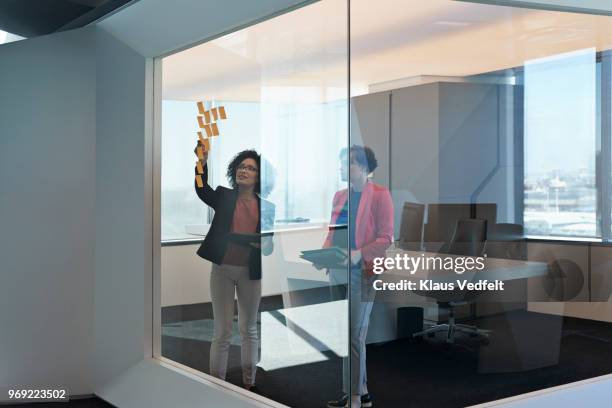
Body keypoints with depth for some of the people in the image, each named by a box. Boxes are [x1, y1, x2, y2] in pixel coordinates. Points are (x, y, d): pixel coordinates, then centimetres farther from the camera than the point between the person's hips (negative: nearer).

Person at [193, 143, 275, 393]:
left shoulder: (266, 207, 3)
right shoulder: (224, 196, 2)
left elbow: (271, 243, 6)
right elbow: (202, 190, -18)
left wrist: (264, 245, -17)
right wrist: (202, 162, -33)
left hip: (250, 273, 1)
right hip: (222, 270, -1)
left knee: (249, 329, 13)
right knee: (222, 333, 4)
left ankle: (250, 383, 26)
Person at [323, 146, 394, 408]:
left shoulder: (379, 195, -6)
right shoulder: (339, 196, 14)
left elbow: (386, 238, -9)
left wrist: (359, 253, -22)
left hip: (362, 272, -7)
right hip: (338, 273, 7)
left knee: (354, 335, -5)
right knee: (347, 334, 11)